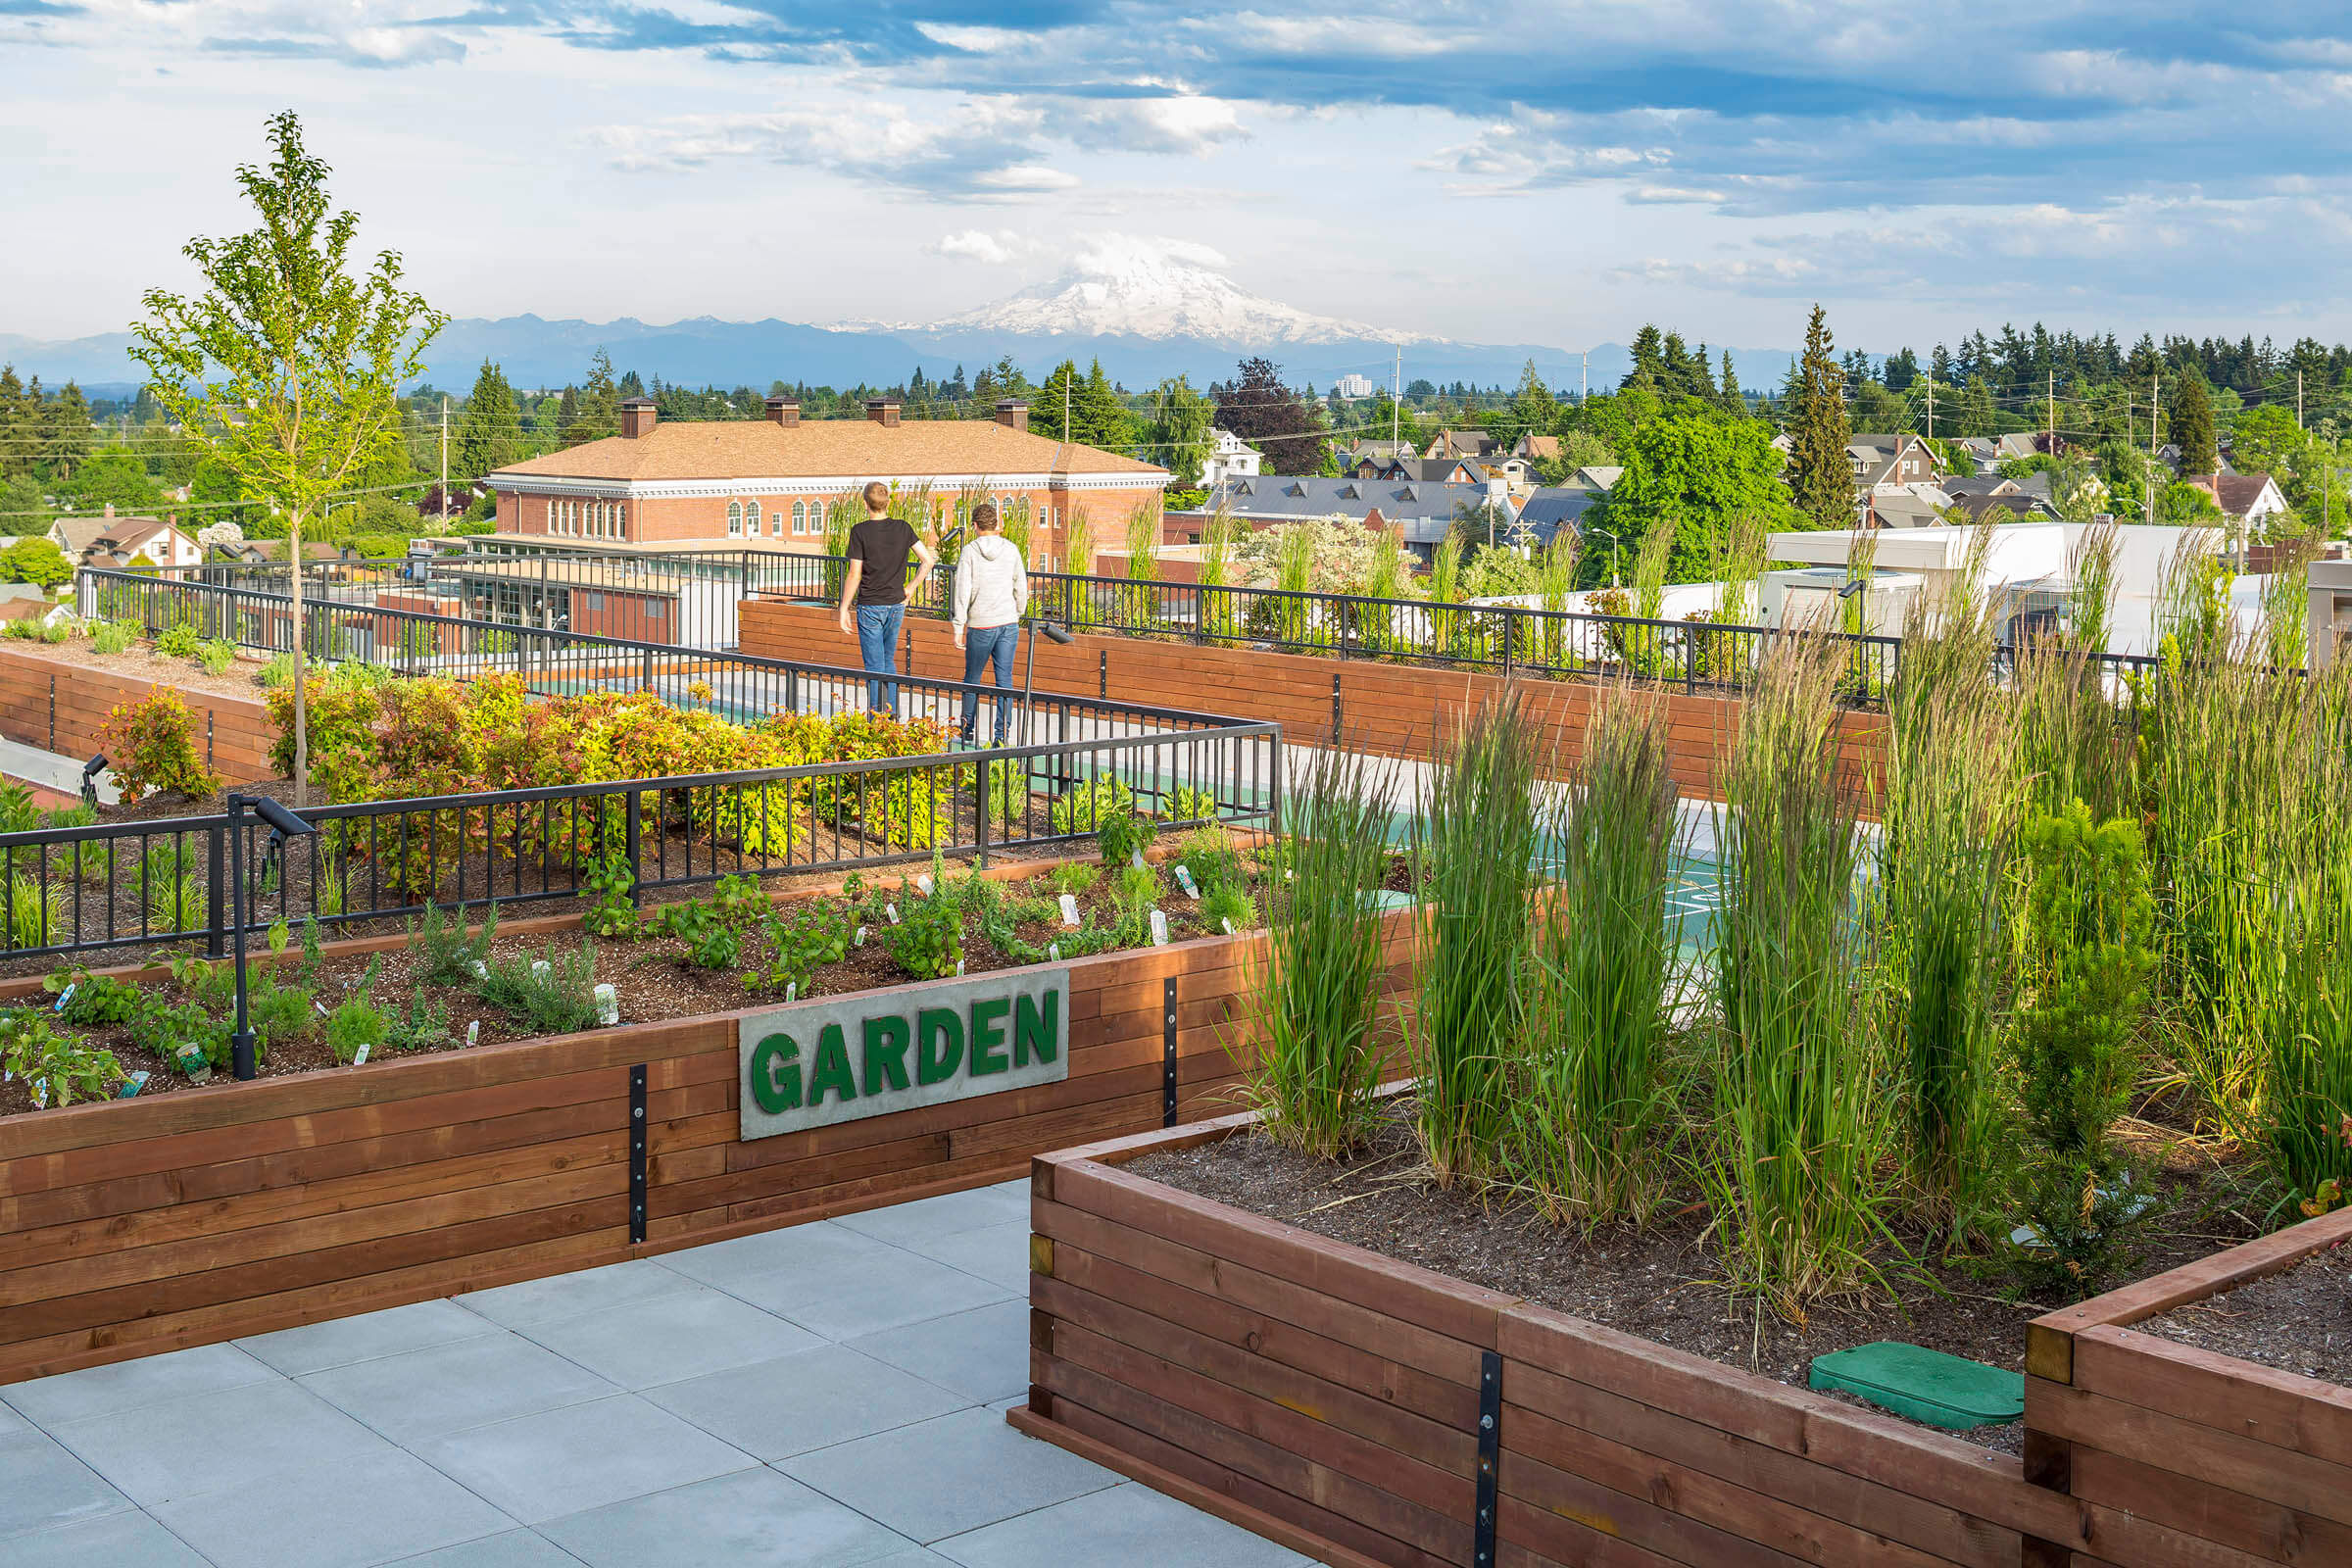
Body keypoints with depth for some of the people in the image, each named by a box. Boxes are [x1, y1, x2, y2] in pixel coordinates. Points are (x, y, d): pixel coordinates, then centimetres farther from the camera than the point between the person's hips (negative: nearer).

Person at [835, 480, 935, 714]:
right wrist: (910, 588, 9)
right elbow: (928, 560, -1)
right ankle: (892, 710, 22)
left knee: (874, 666, 2)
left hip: (870, 606, -4)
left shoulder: (860, 532, -12)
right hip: (896, 604, 4)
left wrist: (844, 609, -4)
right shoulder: (903, 528, -1)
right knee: (888, 660, 20)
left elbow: (854, 576, -12)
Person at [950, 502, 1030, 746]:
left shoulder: (970, 551, -6)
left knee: (972, 678, 13)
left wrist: (959, 628, -3)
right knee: (1004, 678, 4)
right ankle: (1002, 734, 0)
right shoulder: (1011, 550, 2)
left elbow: (962, 592, -8)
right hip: (1009, 623, 2)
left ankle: (968, 730, 22)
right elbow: (1021, 588, 7)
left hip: (981, 625, -2)